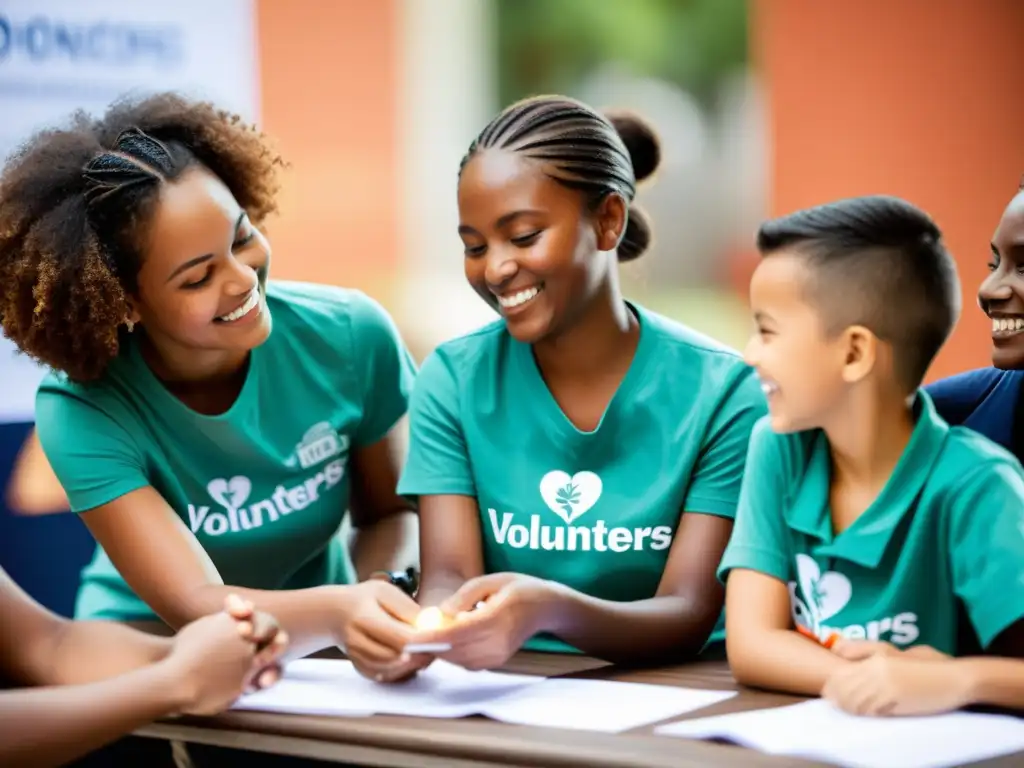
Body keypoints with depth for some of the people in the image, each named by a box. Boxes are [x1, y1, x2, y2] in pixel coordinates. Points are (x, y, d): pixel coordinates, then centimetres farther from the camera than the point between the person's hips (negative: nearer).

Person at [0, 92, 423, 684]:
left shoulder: (352, 338, -13)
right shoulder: (82, 413, -20)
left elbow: (393, 512, 2)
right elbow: (197, 607, -27)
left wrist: (377, 593, -21)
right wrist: (338, 612, -46)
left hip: (318, 656, 4)